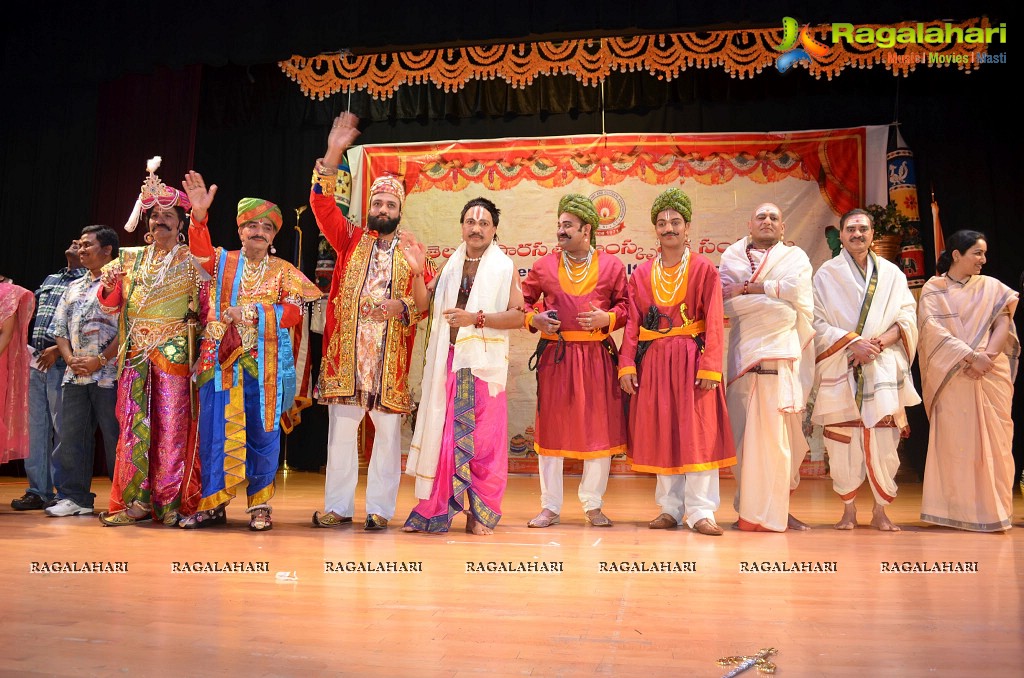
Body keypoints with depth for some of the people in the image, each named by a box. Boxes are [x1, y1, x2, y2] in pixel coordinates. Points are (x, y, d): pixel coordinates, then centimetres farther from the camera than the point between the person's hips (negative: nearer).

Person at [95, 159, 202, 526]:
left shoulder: (190, 259, 3)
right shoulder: (132, 257, 15)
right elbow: (111, 304, 13)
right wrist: (108, 283, -8)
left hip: (174, 353, -4)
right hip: (136, 353, 4)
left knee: (171, 423, -4)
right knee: (133, 423, 2)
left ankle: (170, 501, 4)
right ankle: (136, 500, 8)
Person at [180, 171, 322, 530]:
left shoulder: (283, 271, 8)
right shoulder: (222, 261, 10)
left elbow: (294, 312, -3)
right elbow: (200, 250, -12)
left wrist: (252, 312, -14)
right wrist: (199, 213, -29)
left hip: (263, 363, -1)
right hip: (220, 359, 1)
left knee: (262, 432, 2)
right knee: (214, 431, 2)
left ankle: (260, 504, 13)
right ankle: (213, 504, 13)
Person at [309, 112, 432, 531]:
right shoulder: (350, 240, 11)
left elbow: (425, 302, 5)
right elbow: (322, 204, 0)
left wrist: (402, 306, -16)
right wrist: (332, 156, -10)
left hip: (391, 356, -1)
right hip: (346, 351, 1)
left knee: (388, 431, 3)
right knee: (342, 429, 5)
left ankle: (379, 509, 13)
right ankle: (338, 507, 15)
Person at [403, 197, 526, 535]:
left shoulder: (504, 267, 3)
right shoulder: (450, 265, 15)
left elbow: (518, 316, -5)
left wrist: (476, 318, -14)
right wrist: (417, 272, 0)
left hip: (484, 362, -3)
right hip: (447, 361, 3)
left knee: (483, 437, -1)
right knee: (442, 431, 4)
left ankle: (482, 514, 8)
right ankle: (433, 509, 13)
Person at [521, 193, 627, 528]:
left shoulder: (611, 265, 4)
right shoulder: (544, 265, 5)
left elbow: (625, 305, 7)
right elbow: (524, 300, 13)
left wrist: (607, 318, -12)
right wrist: (534, 319, -6)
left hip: (597, 356, 0)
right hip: (554, 356, 0)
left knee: (600, 432, 4)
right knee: (550, 430, 4)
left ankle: (593, 506, 19)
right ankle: (550, 507, 16)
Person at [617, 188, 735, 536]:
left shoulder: (704, 269, 1)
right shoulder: (641, 274, 9)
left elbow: (714, 321, -6)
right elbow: (633, 322, 5)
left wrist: (710, 367, -15)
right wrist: (627, 365, -5)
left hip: (691, 360, -3)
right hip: (653, 362, 3)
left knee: (698, 433, -3)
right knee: (660, 434, 7)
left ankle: (700, 512, 3)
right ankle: (671, 508, 18)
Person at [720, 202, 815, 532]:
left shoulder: (795, 256, 14)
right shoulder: (732, 256, 14)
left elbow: (795, 288, -8)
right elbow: (729, 301, -3)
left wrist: (748, 288, -6)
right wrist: (779, 301, -7)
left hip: (783, 352, 0)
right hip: (745, 352, 1)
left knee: (776, 430, -5)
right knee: (745, 429, -2)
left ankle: (774, 509, 3)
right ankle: (749, 508, 4)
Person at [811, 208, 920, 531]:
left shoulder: (891, 272, 13)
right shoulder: (826, 274, 7)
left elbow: (907, 317, 7)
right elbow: (817, 322, 0)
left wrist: (882, 341, -11)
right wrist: (852, 342, -14)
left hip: (882, 368, 1)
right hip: (841, 368, -1)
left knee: (883, 440, -3)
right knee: (843, 440, -2)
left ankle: (880, 511, 9)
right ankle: (848, 510, 9)